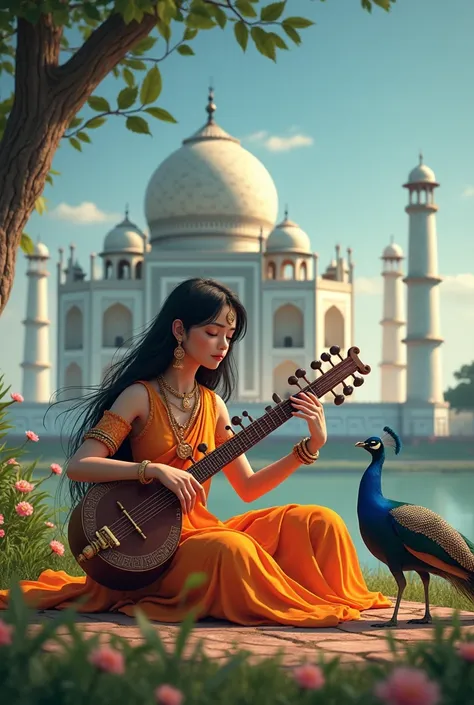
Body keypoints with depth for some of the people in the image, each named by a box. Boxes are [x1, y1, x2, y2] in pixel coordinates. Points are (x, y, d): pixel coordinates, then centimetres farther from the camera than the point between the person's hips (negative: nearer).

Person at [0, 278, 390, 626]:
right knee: (231, 548, -36)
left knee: (317, 522, -12)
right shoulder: (141, 396, -7)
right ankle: (303, 609, -13)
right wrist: (155, 469, -27)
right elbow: (78, 465, -16)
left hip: (199, 530, 6)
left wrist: (311, 446, 0)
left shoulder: (212, 403, 11)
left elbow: (247, 488, 10)